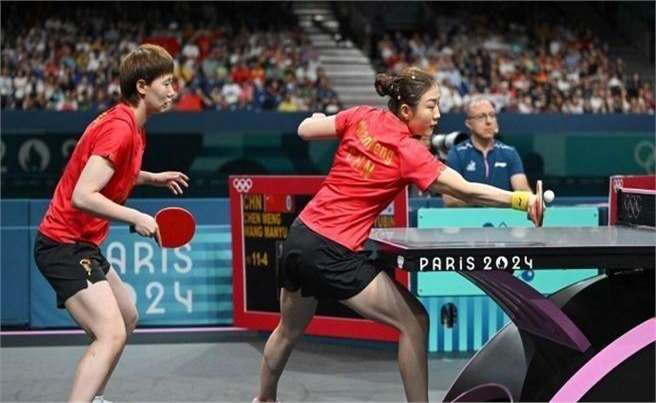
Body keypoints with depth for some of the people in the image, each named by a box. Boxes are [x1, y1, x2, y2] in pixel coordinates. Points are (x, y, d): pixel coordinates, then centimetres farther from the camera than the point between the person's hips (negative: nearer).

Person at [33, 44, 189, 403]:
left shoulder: (130, 125, 10)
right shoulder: (119, 128, -20)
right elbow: (82, 197, -28)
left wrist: (154, 178, 22)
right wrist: (137, 218, -26)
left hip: (82, 243, 11)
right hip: (64, 243, -11)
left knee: (127, 319, 23)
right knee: (111, 334, -22)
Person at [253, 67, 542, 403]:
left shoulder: (362, 117, -1)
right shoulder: (410, 153, -15)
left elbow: (305, 130, 7)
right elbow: (466, 191, -23)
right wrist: (521, 199, -25)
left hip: (300, 236, 8)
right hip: (335, 253, -8)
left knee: (289, 329, 28)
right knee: (414, 321, -2)